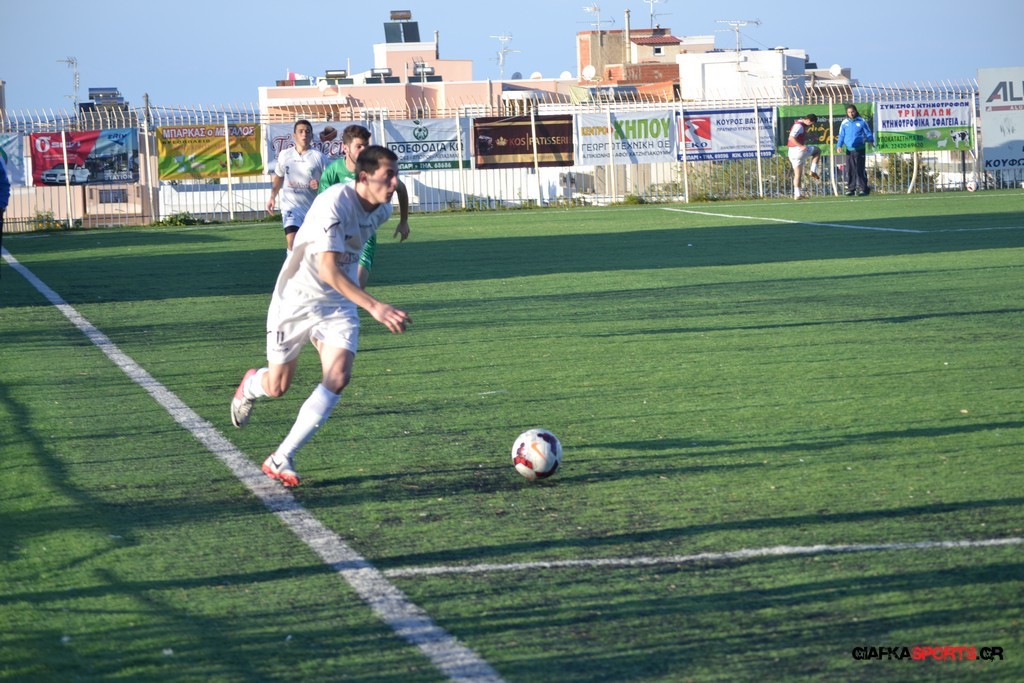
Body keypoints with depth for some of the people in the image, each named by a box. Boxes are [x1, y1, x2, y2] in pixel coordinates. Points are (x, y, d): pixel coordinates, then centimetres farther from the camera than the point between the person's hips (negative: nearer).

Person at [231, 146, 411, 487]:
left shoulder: (381, 209, -5)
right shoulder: (334, 204, -30)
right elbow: (328, 270, -39)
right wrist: (375, 306, -46)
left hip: (338, 304, 5)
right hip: (297, 298, -5)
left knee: (338, 377, -17)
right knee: (277, 387, 6)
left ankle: (281, 459, -8)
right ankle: (251, 385, 46)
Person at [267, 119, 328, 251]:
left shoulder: (318, 157, -5)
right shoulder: (284, 155, 5)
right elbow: (279, 177, 21)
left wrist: (320, 185, -25)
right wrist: (273, 197, 13)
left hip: (313, 208, 0)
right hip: (291, 206, 0)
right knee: (292, 242, -20)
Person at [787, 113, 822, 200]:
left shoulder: (801, 125, 20)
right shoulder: (799, 125, -13)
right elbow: (791, 138, -22)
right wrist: (801, 146, -27)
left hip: (793, 153, 10)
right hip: (798, 150, -10)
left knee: (798, 175, 9)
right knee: (817, 151, 6)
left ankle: (797, 194, 6)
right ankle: (813, 171, -1)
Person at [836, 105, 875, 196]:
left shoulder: (862, 122, 1)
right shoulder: (845, 123, 8)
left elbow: (868, 133, 5)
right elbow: (841, 136, 11)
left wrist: (871, 141, -11)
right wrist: (839, 146, -2)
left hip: (860, 150, -3)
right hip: (849, 150, 3)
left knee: (860, 170, -5)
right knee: (850, 170, 1)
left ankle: (864, 189, -3)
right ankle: (851, 189, 6)